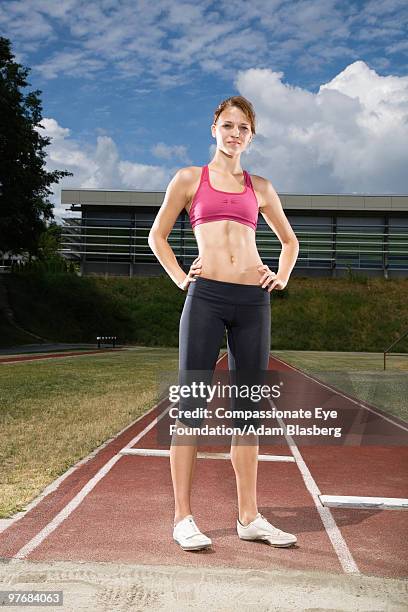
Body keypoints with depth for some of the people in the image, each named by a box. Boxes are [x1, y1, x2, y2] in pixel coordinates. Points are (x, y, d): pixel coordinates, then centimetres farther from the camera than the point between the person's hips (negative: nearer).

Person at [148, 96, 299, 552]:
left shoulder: (260, 187, 17)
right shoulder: (189, 179, 10)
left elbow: (289, 240, 28)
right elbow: (157, 235, 14)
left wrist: (282, 278, 12)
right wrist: (179, 278, 2)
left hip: (254, 301, 3)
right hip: (206, 296, -3)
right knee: (191, 405, -2)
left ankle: (249, 517, 16)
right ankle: (182, 517, 7)